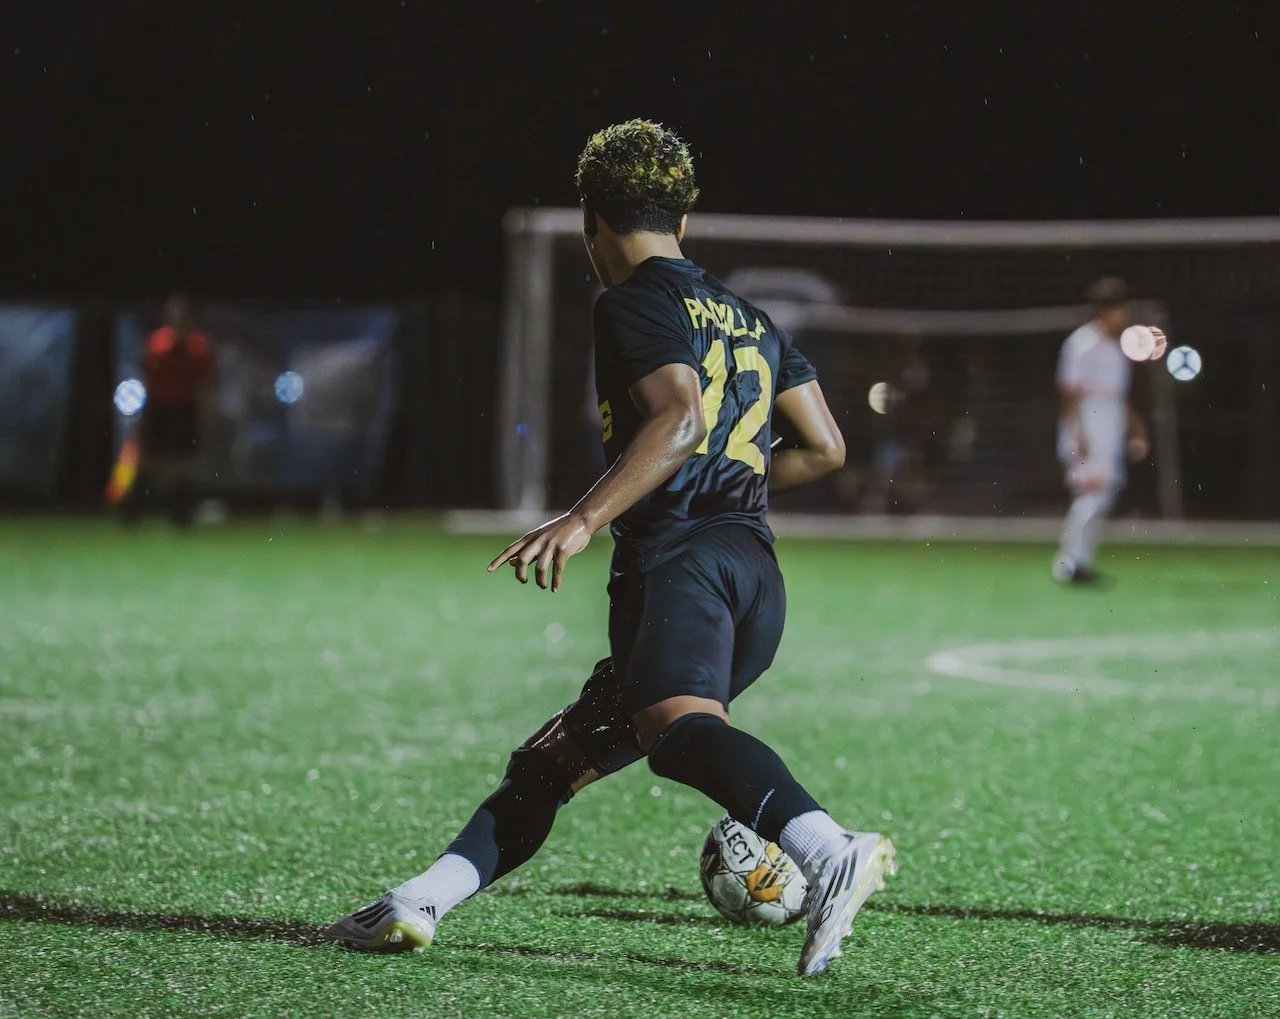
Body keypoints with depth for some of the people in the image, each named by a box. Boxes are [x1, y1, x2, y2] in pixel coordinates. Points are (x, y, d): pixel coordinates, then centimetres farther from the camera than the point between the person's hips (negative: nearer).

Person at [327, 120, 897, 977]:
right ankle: (418, 905, 14)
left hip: (679, 558, -9)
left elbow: (679, 417, -15)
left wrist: (585, 520, -23)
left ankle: (831, 853, -58)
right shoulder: (747, 316, 27)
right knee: (562, 757, 17)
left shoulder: (635, 302, 3)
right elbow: (824, 447, 26)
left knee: (679, 724, -35)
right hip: (759, 579, 9)